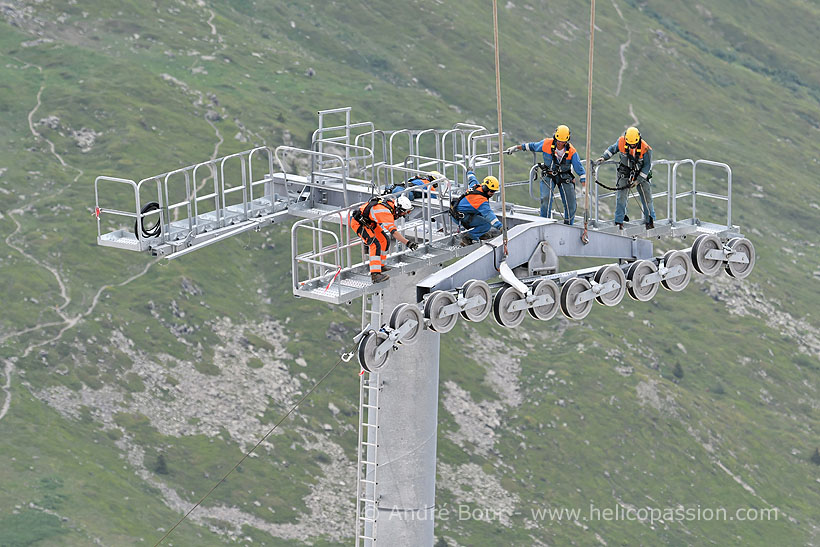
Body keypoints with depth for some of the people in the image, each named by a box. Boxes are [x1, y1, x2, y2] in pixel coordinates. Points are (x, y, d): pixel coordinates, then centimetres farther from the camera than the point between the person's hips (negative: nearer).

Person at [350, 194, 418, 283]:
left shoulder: (393, 199, -10)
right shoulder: (385, 212, -35)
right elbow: (394, 232, -41)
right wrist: (408, 243, -45)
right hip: (358, 223, -10)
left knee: (385, 240, 12)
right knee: (375, 244, -24)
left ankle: (380, 266, 26)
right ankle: (375, 274, -31)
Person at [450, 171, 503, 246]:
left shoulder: (475, 185, 0)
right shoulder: (481, 200, -27)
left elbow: (472, 179, 25)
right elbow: (488, 214, -37)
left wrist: (470, 172, 50)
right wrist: (499, 226, -42)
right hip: (461, 217, -10)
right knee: (487, 224, -19)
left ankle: (481, 234, 19)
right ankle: (468, 237, -14)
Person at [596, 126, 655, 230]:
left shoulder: (646, 149, -24)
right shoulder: (621, 141, -18)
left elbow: (647, 166, -14)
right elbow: (612, 149, 5)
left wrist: (638, 180, -17)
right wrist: (603, 157, -6)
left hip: (641, 174, -1)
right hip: (625, 173, 1)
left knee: (647, 198, -1)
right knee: (621, 198, -7)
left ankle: (650, 222, 13)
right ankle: (619, 222, -1)